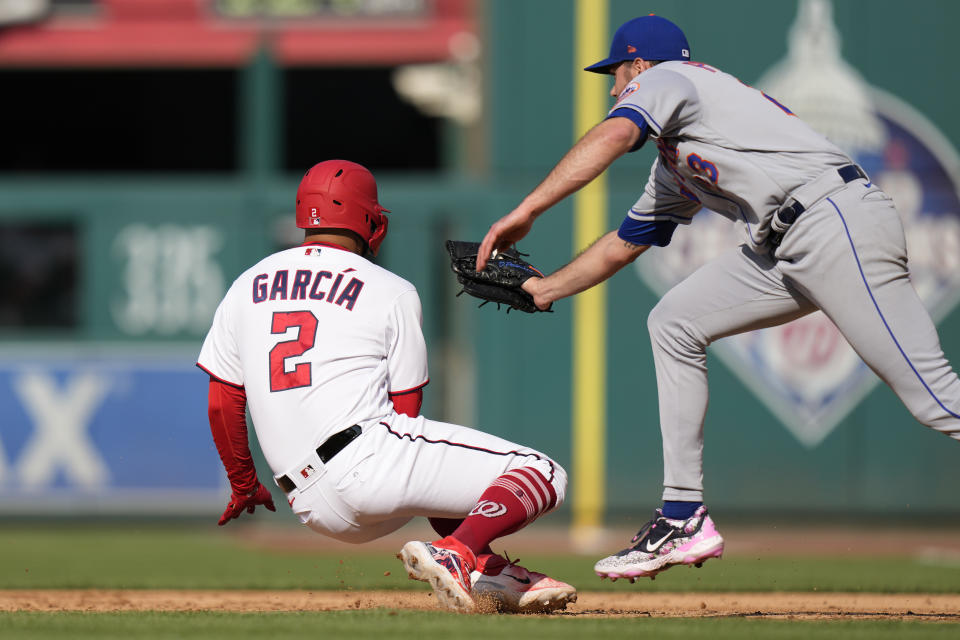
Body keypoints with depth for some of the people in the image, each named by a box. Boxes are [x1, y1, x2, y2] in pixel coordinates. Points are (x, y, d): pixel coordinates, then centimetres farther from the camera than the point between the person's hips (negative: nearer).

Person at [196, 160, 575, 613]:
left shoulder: (247, 287, 18)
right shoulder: (392, 292, 5)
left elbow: (222, 404, 16)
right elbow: (406, 409, 7)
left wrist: (244, 486, 30)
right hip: (370, 463, -6)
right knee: (542, 474, -6)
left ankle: (490, 572, 13)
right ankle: (454, 554, -31)